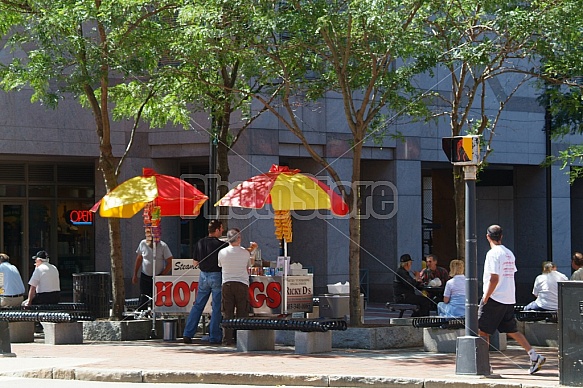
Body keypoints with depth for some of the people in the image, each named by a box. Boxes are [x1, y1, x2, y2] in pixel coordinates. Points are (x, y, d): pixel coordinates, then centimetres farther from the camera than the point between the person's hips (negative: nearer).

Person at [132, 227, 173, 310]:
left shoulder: (163, 246, -13)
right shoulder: (143, 244, -4)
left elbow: (170, 263, -9)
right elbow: (139, 259, 10)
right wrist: (135, 275, 13)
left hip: (158, 276, -2)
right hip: (144, 276, 2)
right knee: (143, 300, -3)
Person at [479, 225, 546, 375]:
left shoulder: (493, 254, -13)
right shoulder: (509, 253, 12)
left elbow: (494, 279, -19)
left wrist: (485, 298, -15)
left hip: (494, 299, -8)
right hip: (509, 300, 8)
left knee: (482, 330, 1)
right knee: (511, 330, 13)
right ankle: (534, 356, 5)